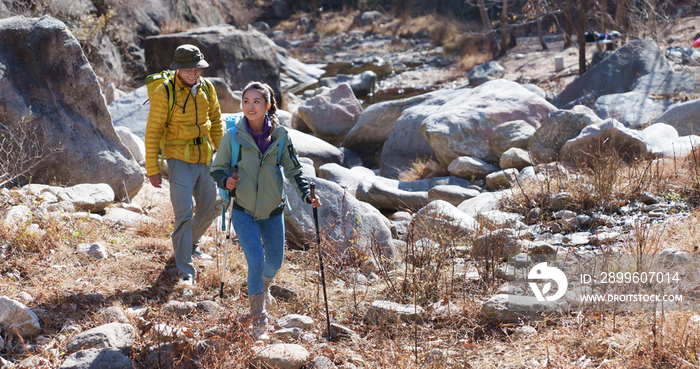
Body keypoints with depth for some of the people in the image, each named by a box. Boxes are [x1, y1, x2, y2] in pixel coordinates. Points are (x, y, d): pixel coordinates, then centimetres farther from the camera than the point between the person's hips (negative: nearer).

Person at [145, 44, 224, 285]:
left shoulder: (206, 88, 3)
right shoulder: (164, 93, -13)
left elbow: (215, 121, 16)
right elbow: (153, 132, -10)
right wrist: (152, 169, -10)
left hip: (205, 160, 6)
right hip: (180, 161, -6)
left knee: (209, 210, 16)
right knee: (184, 216, -10)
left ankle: (189, 245, 43)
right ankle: (185, 270, -2)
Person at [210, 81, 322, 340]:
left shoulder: (280, 135, -5)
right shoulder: (233, 137, -10)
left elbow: (293, 169, 4)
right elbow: (218, 168, 0)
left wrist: (307, 194, -10)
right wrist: (226, 181, -22)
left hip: (272, 211, 2)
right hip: (243, 210, -2)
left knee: (274, 263, 11)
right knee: (256, 261, -15)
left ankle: (262, 288, 49)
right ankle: (258, 320, 2)